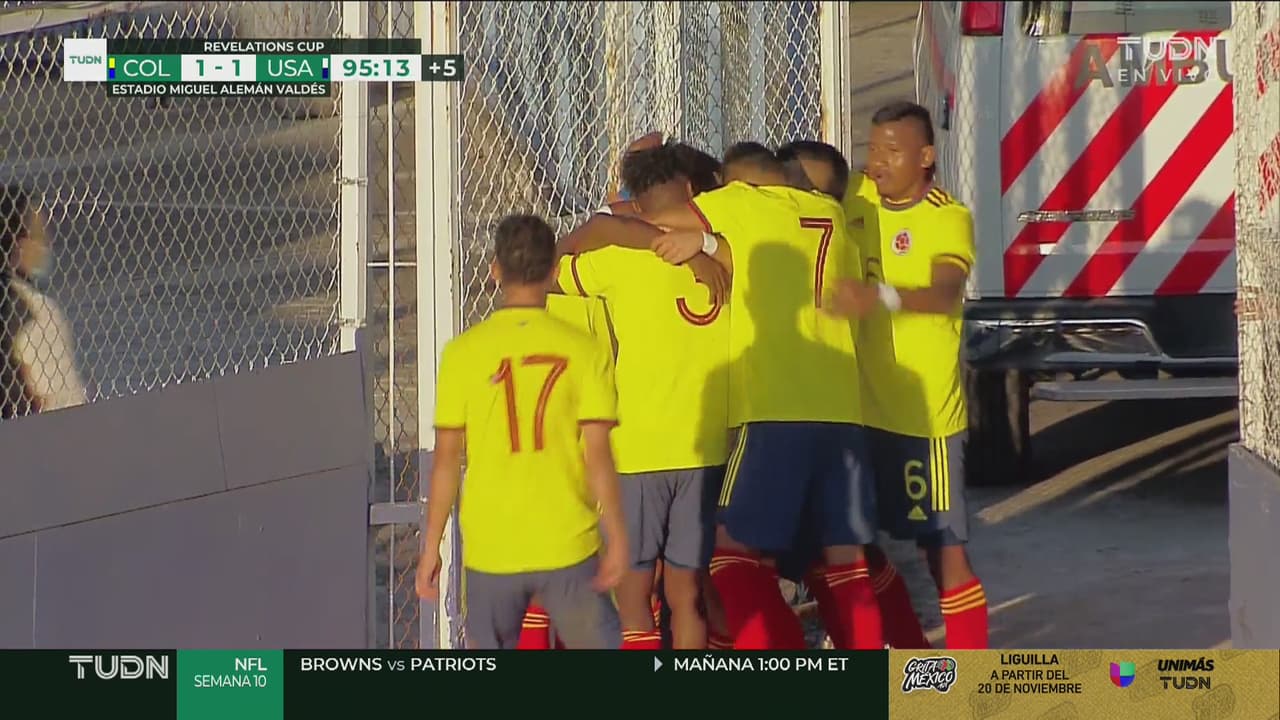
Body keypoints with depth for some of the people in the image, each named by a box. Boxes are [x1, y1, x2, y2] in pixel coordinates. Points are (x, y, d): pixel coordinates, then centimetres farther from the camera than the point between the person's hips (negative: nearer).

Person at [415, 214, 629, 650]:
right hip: (568, 544, 0)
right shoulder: (582, 350, -4)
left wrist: (431, 546, 5)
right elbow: (598, 455, -8)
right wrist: (616, 536, -2)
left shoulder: (464, 352, -3)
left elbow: (446, 460, -2)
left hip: (490, 548, 0)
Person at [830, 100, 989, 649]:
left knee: (945, 549, -4)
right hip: (861, 405, 6)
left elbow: (944, 294, -28)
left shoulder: (948, 219, -11)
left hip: (926, 412, -6)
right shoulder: (857, 204, 6)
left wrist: (881, 297, -47)